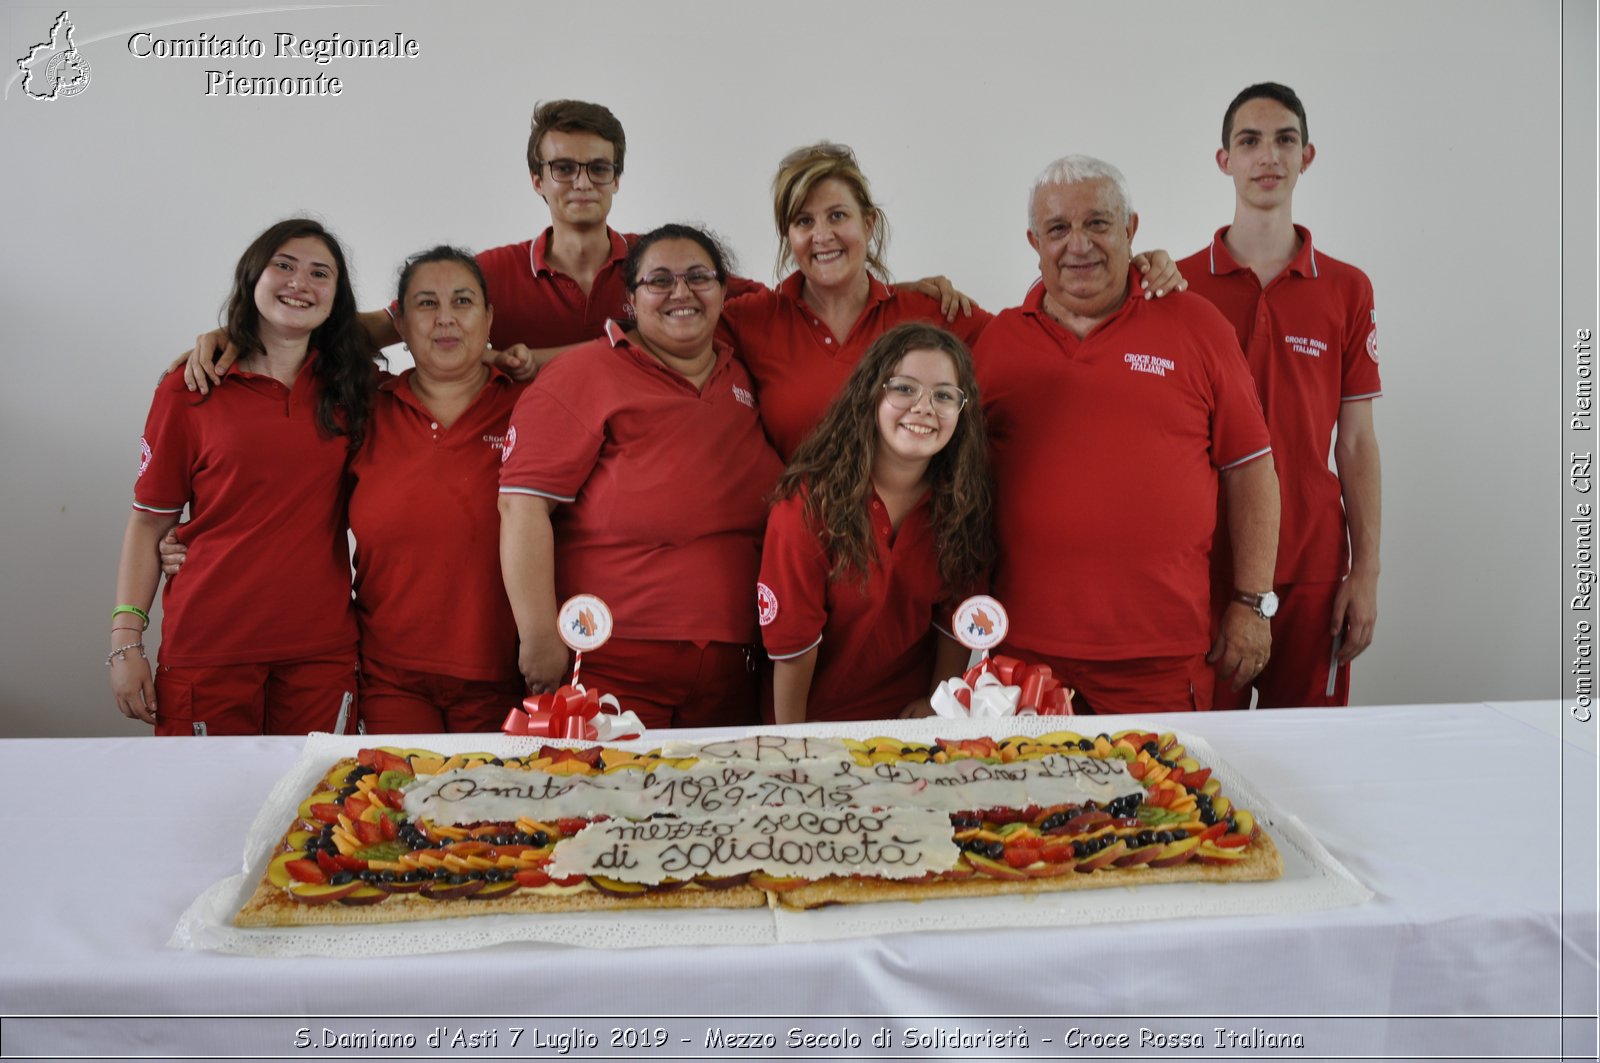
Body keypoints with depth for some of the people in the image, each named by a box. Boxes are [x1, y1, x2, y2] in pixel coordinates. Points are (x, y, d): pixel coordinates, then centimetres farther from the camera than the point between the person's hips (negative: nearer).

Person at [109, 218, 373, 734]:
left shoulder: (349, 389, 8)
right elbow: (148, 522, 3)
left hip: (321, 650, 2)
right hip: (208, 647, -2)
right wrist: (126, 641, -2)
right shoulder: (189, 391, 3)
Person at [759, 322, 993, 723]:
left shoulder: (961, 499, -4)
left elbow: (956, 613, 6)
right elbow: (792, 642, -14)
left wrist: (937, 703, 2)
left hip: (912, 711, 2)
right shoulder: (810, 503, -17)